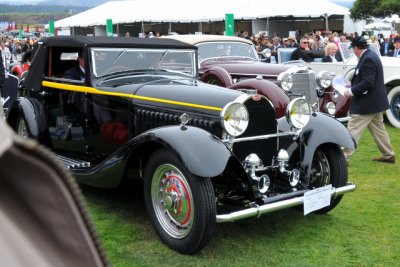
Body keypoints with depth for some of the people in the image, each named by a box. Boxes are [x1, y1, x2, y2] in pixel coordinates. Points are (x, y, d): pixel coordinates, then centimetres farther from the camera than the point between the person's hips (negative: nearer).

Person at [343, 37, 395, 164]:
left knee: (353, 130, -7)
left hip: (367, 103, -10)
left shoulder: (368, 59, -21)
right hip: (375, 101, 10)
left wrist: (351, 91, -19)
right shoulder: (371, 56, 10)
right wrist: (352, 84, 15)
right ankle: (388, 155, 26)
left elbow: (367, 83, -27)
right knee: (378, 129, 18)